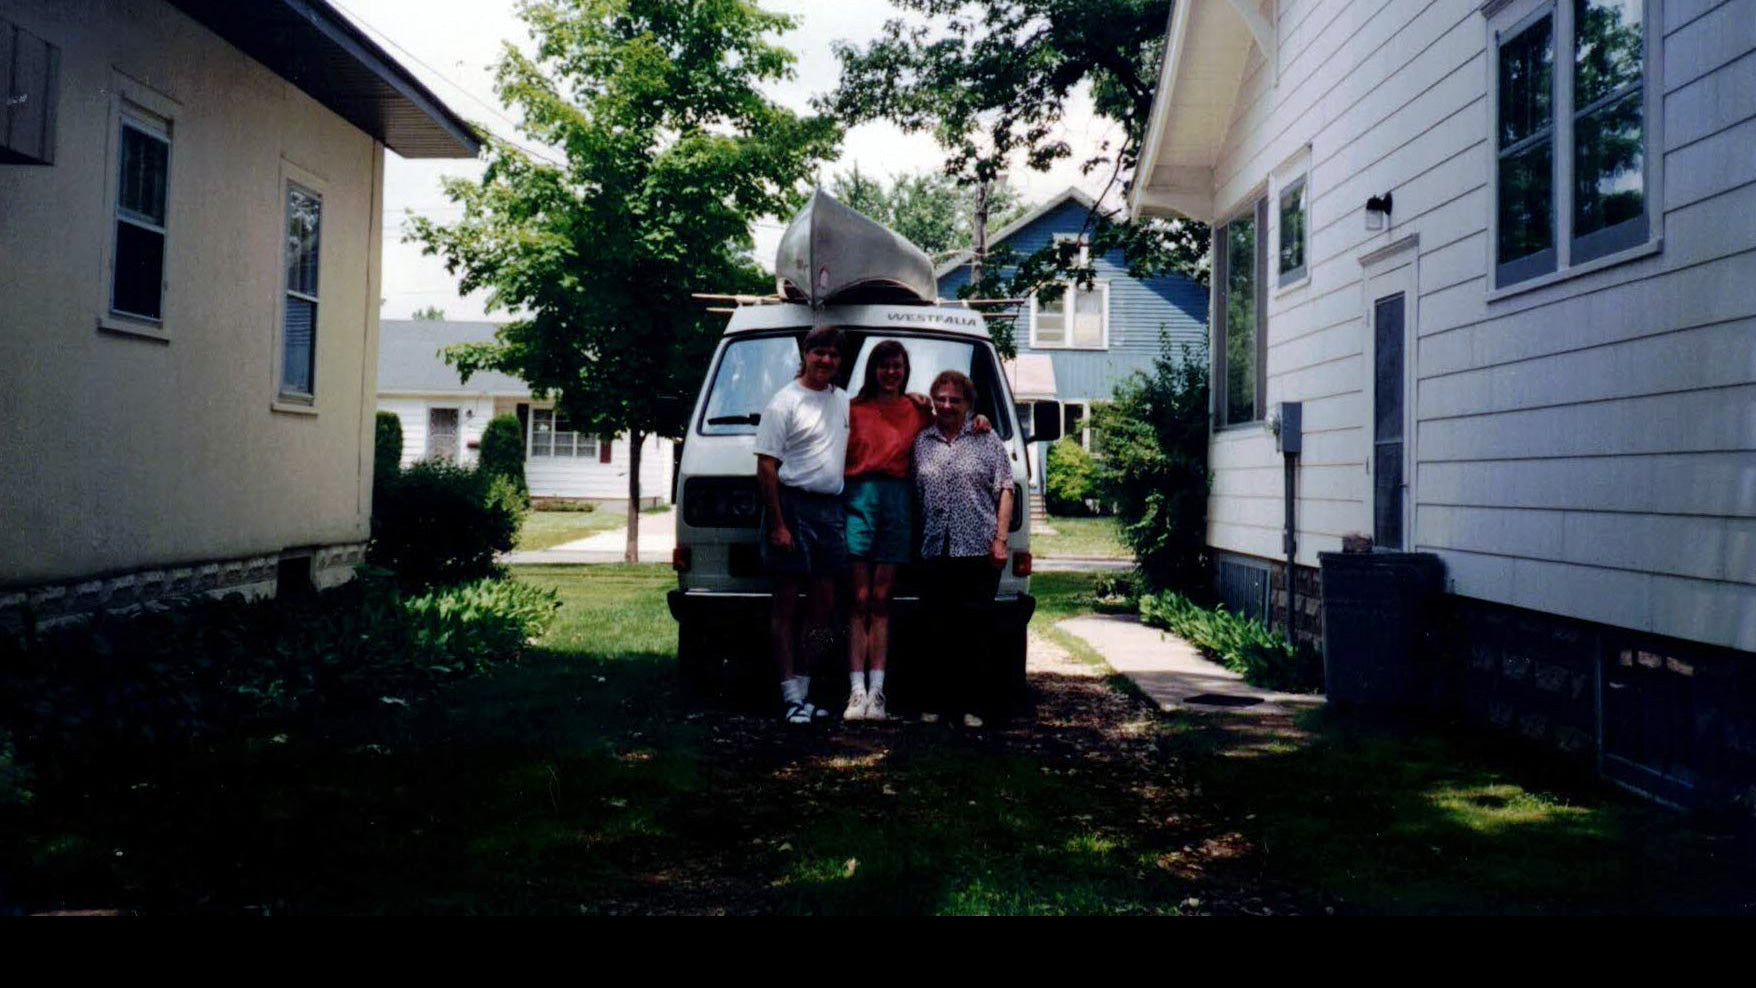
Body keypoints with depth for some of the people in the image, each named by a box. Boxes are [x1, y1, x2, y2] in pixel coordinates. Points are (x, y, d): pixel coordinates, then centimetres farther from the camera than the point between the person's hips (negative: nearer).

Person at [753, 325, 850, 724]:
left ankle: (803, 684, 18)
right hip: (792, 505, -6)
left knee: (824, 604, 8)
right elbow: (766, 468, -8)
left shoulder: (844, 402, 14)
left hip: (831, 508, 7)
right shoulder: (785, 402, -5)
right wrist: (777, 524, -15)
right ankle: (792, 694, 1)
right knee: (787, 603, -2)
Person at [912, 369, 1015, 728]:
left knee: (975, 631, -4)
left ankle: (975, 705, 0)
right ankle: (944, 702, 10)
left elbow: (1005, 491, 5)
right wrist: (914, 543, 6)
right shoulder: (921, 443, 15)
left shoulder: (988, 441, 9)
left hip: (978, 551, -2)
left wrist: (1000, 539, -4)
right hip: (935, 552, 3)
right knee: (940, 631, 3)